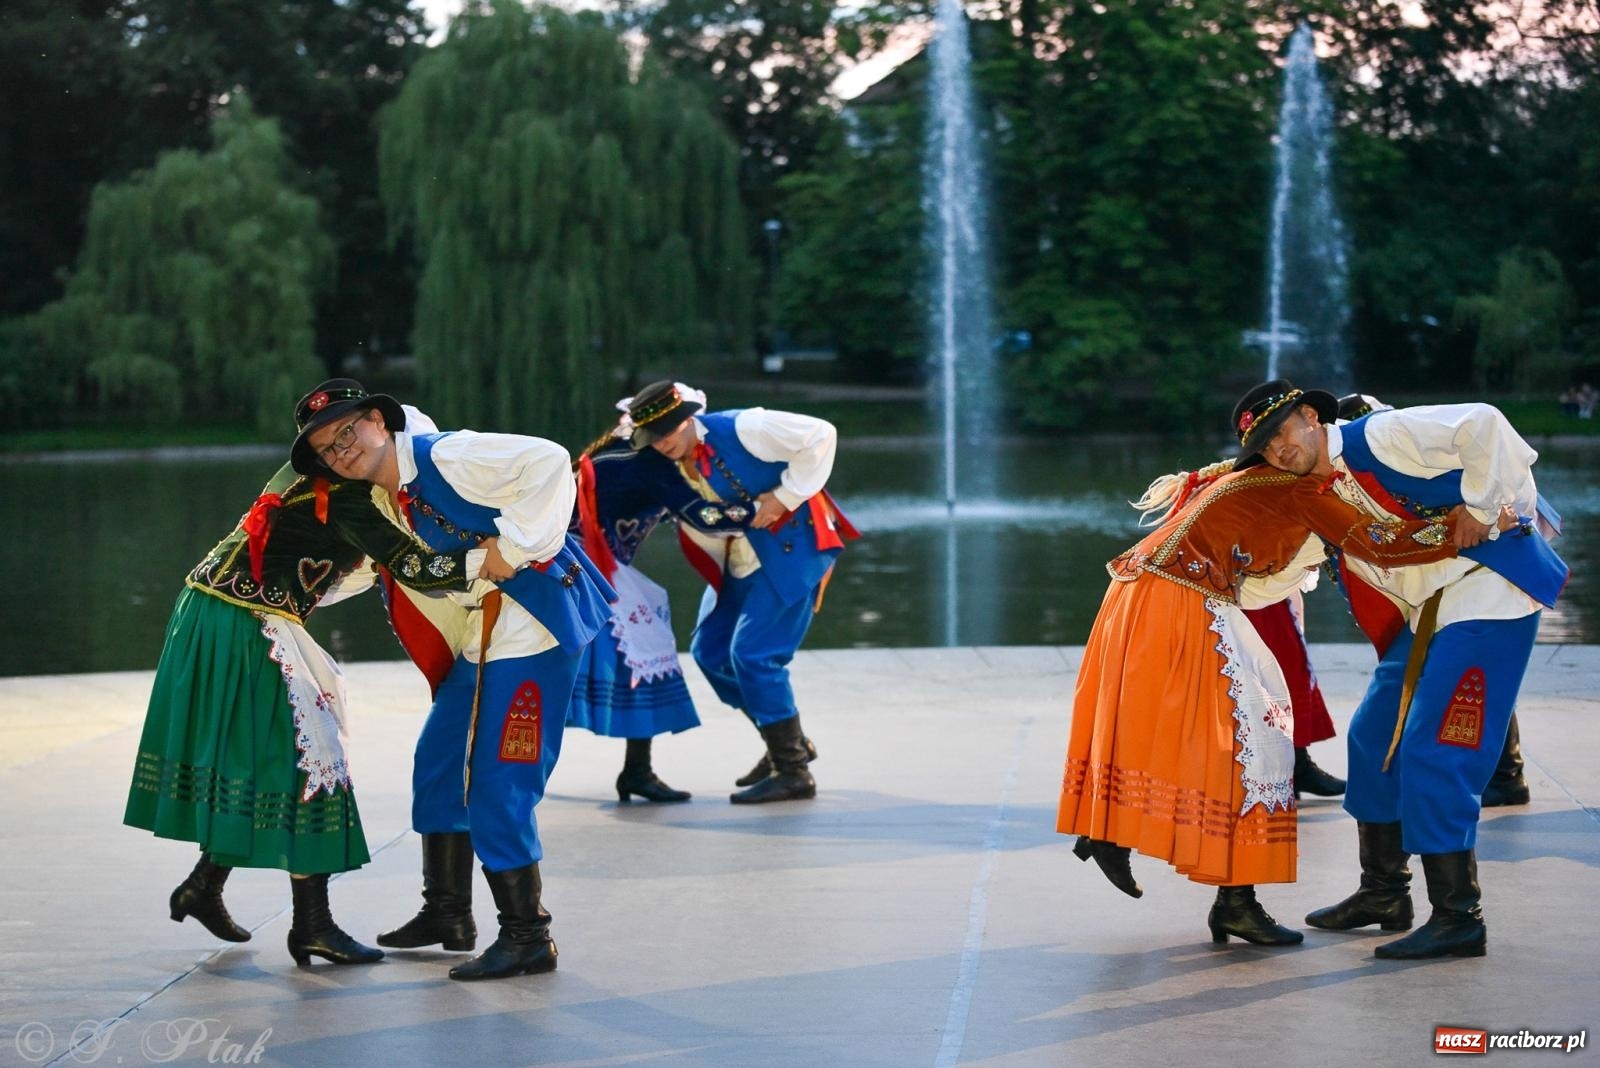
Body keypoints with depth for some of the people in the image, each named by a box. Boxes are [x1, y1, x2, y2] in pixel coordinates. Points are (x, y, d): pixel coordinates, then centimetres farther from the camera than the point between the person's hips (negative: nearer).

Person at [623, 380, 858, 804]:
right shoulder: (673, 471, 4)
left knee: (752, 654, -15)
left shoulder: (741, 429, -20)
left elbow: (820, 435, -21)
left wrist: (786, 495, -20)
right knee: (710, 651, 11)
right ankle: (788, 743, 25)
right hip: (742, 560, 9)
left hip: (792, 547, -9)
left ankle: (792, 773, -6)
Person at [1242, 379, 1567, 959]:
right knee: (1374, 735, 15)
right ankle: (1384, 894, 28)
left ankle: (1458, 919, -5)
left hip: (1488, 592, -10)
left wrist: (1483, 506, -19)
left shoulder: (1379, 437, -15)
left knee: (1432, 753, -13)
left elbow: (1483, 425, -23)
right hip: (1429, 615, 10)